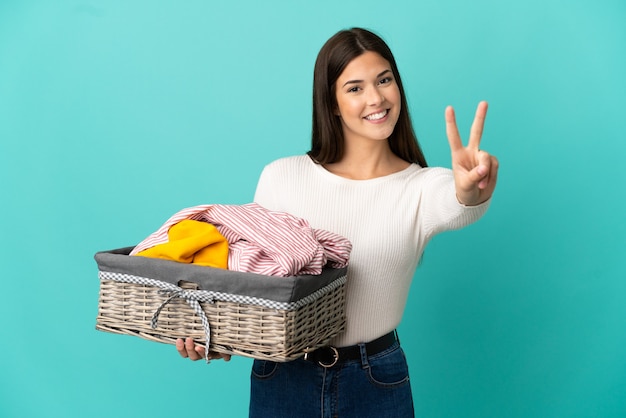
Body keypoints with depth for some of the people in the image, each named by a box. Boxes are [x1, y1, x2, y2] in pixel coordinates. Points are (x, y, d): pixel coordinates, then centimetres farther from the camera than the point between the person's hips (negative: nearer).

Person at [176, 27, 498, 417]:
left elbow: (456, 207, -30)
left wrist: (472, 192, -52)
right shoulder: (280, 177, -6)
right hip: (281, 376, 0)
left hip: (378, 382, 0)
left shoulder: (423, 186, -8)